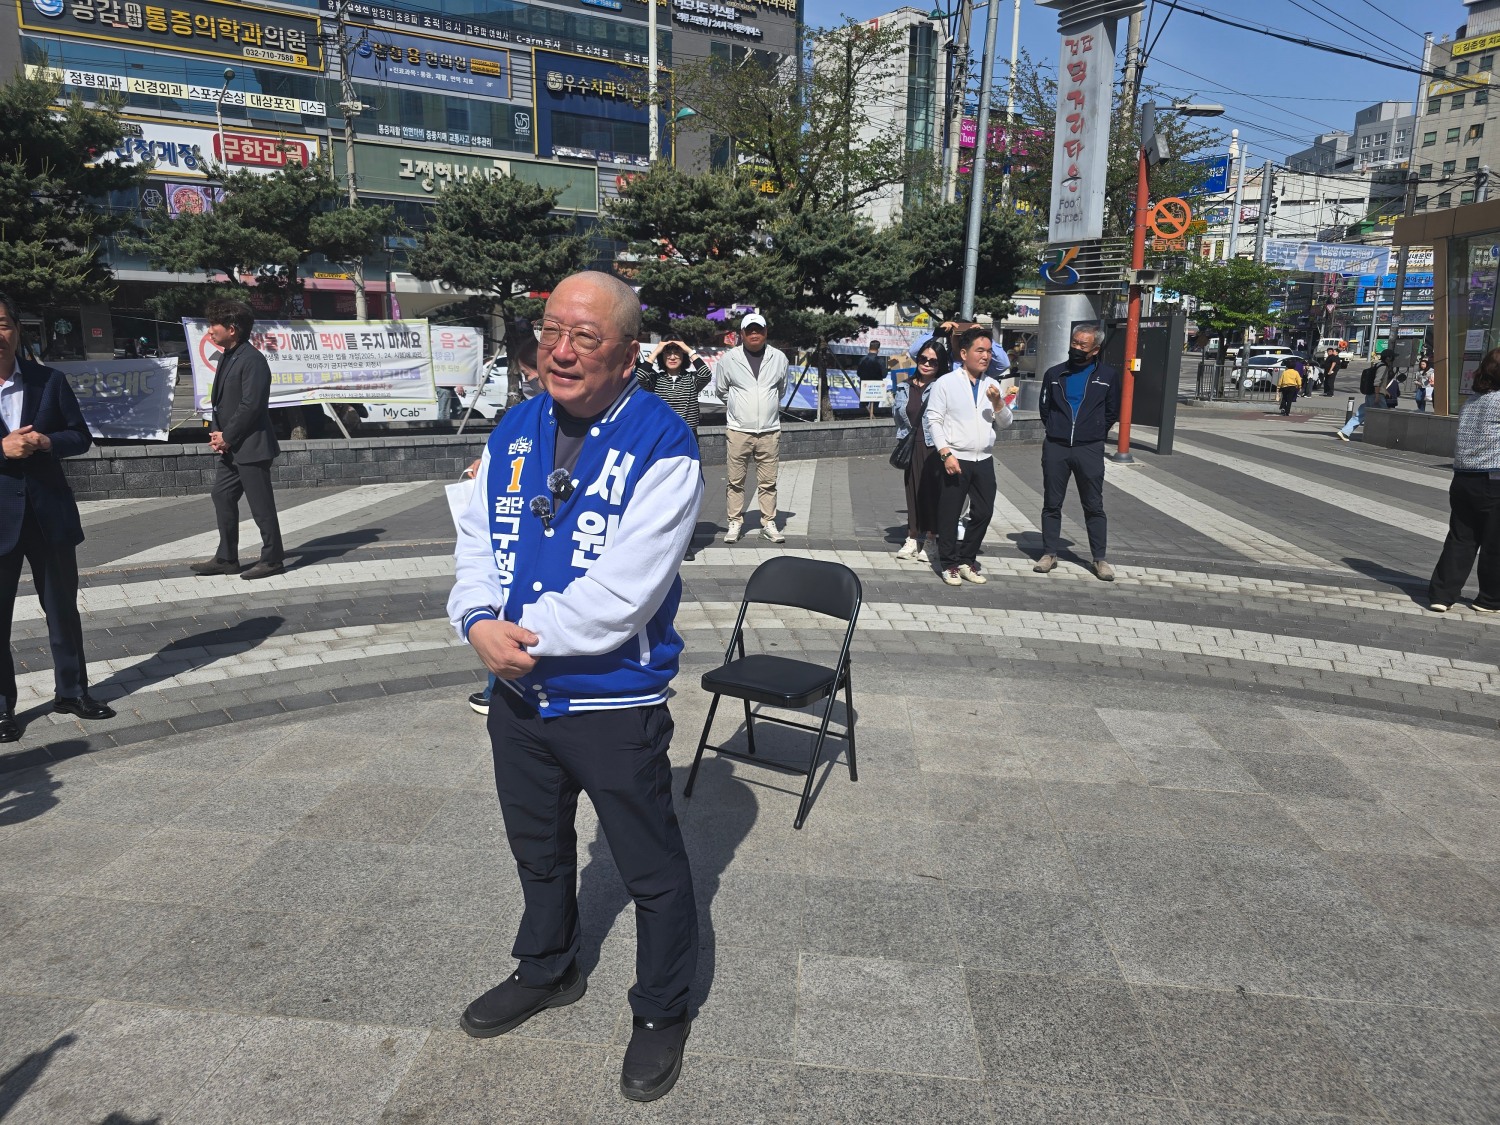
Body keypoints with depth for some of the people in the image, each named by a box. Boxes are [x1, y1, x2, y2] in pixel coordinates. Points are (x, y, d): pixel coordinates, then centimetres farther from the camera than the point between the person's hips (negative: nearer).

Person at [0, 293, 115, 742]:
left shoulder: (50, 380, 2)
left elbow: (81, 436, 5)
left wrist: (45, 441, -14)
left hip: (50, 511, 2)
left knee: (63, 606, 13)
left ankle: (71, 690, 28)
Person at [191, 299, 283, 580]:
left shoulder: (252, 360, -15)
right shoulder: (226, 357, 14)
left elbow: (251, 405, -20)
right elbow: (221, 399, 17)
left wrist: (227, 437, -14)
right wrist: (217, 433, 3)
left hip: (251, 446, -10)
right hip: (231, 448, 10)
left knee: (261, 504, -2)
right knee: (222, 496, 14)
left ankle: (272, 559, 8)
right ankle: (226, 559, 23)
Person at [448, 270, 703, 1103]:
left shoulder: (663, 448, -19)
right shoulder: (514, 432, 2)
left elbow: (622, 597, -25)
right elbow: (475, 543, 5)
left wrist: (520, 635, -18)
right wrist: (479, 621, -15)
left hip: (615, 703, -6)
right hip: (517, 692, 7)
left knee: (652, 870, 12)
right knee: (538, 849, 27)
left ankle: (661, 1012, 37)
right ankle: (546, 971, 53)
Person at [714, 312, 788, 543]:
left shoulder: (779, 358, 4)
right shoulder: (728, 359, -2)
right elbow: (720, 390, 13)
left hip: (769, 431, 1)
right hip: (738, 430, -1)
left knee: (768, 482, 5)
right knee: (736, 481, 4)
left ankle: (769, 524, 14)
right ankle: (735, 523, 13)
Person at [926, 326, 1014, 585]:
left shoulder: (992, 386, 12)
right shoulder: (946, 383, -3)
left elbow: (1005, 423, 13)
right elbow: (934, 420, -6)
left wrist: (998, 402, -6)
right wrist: (946, 454, -15)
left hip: (983, 460, 5)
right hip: (955, 459, -5)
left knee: (983, 512, 8)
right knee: (950, 513, 2)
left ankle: (967, 559, 24)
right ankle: (949, 564, 15)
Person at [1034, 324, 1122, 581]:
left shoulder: (1108, 376, 3)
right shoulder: (1055, 374, 8)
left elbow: (1111, 413, 10)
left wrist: (1094, 434, 6)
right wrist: (1057, 428, 11)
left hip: (1089, 449, -2)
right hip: (1055, 447, 2)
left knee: (1094, 506, 4)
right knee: (1052, 504, 6)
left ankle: (1100, 559, 10)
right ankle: (1050, 553, 16)